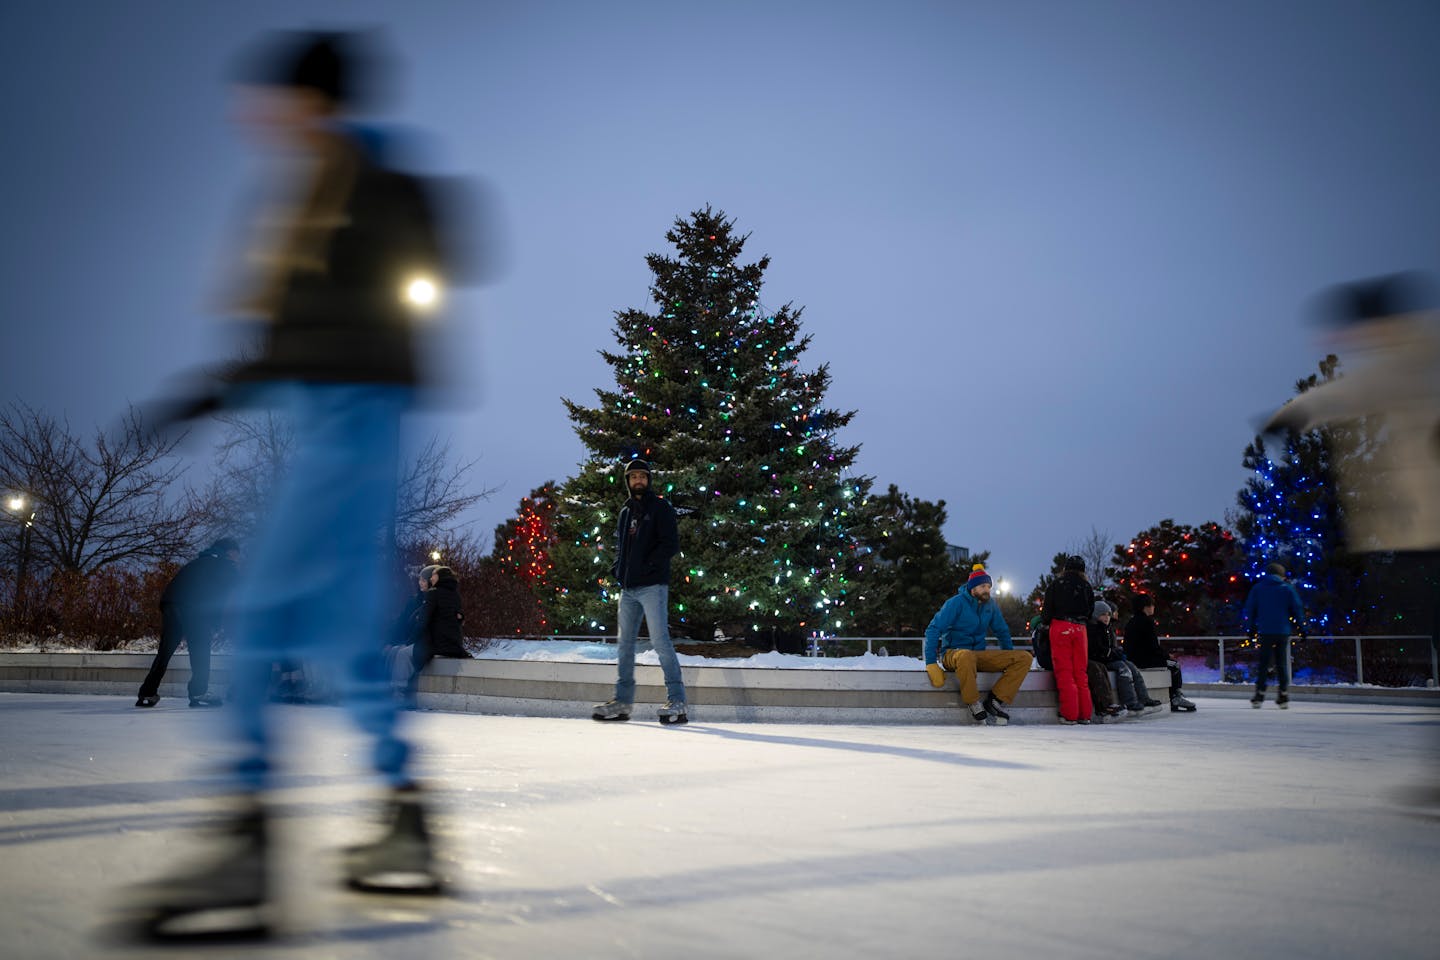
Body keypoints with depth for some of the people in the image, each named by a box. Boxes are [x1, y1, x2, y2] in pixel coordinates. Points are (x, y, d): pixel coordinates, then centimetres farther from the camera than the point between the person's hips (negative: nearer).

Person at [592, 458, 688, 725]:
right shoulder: (626, 511, 19)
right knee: (625, 643, 9)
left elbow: (671, 544, -11)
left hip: (652, 585, -7)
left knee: (660, 641, -12)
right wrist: (618, 568, 9)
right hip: (628, 588, 7)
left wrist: (648, 565, -17)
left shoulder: (660, 508, -2)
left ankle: (677, 702, -11)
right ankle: (622, 701, 16)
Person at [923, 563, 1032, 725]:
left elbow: (1002, 632, 24)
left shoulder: (990, 606, 9)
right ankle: (974, 704, -24)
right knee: (966, 656, -44)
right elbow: (933, 630, -14)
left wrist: (1009, 662, 17)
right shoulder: (957, 603, -10)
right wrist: (931, 664, -21)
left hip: (979, 654, 6)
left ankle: (994, 701, -19)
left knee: (1024, 658, -13)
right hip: (952, 654, -6)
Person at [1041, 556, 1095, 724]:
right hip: (1080, 629, 3)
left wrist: (1045, 622, 19)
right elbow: (1090, 611, 13)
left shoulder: (1056, 584, 4)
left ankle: (1069, 714, -7)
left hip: (1060, 627, -3)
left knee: (1064, 672, -3)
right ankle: (1084, 714, 7)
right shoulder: (1086, 586, 13)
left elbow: (1047, 609, 2)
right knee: (1080, 672, 8)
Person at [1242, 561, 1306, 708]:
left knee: (1263, 663, 5)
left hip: (1265, 631, 0)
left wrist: (1251, 628, 14)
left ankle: (1259, 695, -2)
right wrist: (1301, 627, 7)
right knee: (1282, 663, 7)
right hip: (1283, 631, 0)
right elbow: (1297, 608, 1)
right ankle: (1283, 696, 5)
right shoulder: (1287, 588, 3)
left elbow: (1250, 609, 6)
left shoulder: (1257, 588, 6)